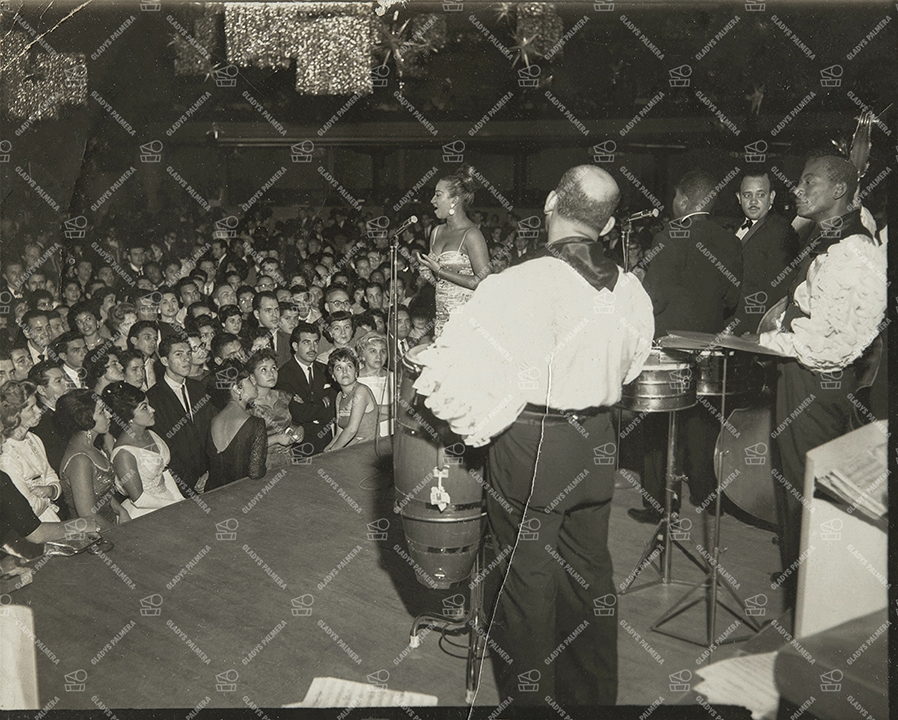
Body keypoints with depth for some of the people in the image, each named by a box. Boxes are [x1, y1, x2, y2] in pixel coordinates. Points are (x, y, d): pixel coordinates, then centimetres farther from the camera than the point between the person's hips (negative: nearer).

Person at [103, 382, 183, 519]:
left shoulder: (150, 435, 5)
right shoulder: (123, 453, -19)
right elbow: (138, 499, -16)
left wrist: (181, 500, 0)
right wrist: (180, 506, -13)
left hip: (168, 499, 7)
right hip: (145, 512, -7)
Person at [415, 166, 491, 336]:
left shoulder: (471, 235, -11)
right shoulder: (437, 232, 12)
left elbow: (483, 282, -16)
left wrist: (440, 271, -15)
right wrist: (424, 266, 1)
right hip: (442, 316, 7)